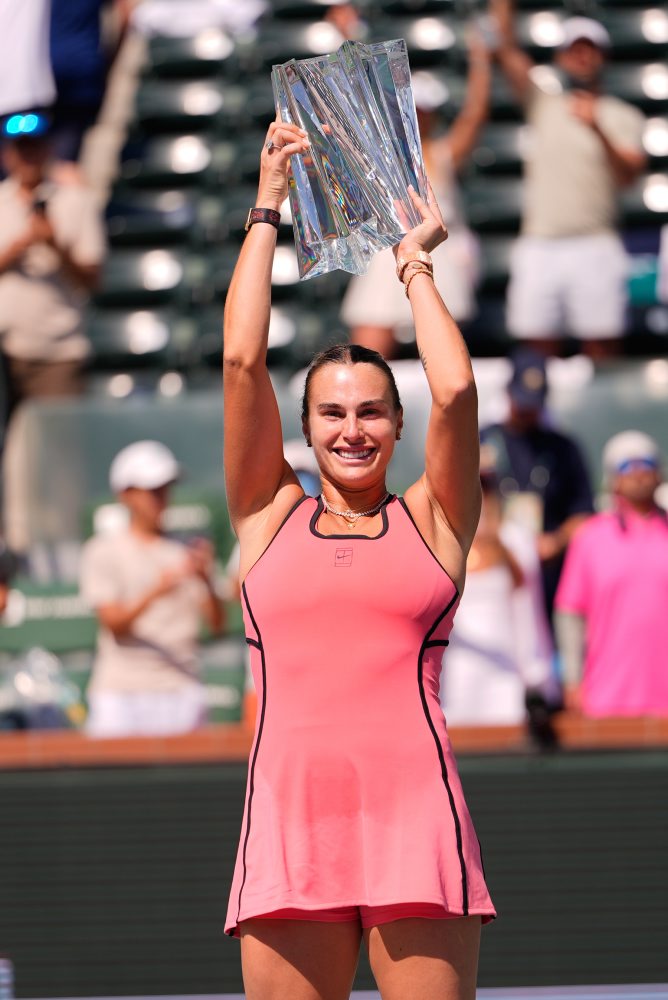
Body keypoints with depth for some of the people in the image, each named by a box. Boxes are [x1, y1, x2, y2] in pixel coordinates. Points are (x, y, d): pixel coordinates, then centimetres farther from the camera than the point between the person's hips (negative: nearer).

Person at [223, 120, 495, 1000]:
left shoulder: (431, 521, 13)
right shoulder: (271, 517, 16)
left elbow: (456, 391, 0)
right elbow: (242, 361, 10)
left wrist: (416, 267, 15)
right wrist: (267, 209, 17)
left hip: (414, 809, -1)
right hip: (288, 818, 1)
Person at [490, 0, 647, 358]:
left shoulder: (622, 116, 7)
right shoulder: (544, 105, 14)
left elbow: (629, 174, -9)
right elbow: (508, 52, 5)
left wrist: (598, 130, -24)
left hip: (594, 247, -2)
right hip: (537, 246, 2)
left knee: (601, 349, -7)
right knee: (539, 351, 0)